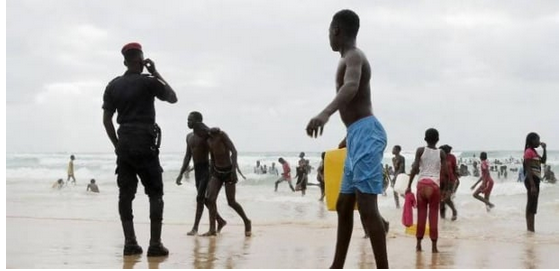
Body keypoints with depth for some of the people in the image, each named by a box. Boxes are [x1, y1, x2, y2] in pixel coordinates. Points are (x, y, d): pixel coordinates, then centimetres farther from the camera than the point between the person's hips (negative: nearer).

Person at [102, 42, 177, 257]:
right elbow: (173, 98, 10)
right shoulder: (148, 82, -5)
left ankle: (130, 243, 3)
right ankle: (155, 244, -6)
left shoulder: (113, 86, 9)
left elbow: (106, 119, 9)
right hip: (145, 145, -5)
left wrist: (116, 144, 16)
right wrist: (156, 73, 12)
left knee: (126, 194, 5)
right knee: (155, 194, 0)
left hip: (124, 144, 5)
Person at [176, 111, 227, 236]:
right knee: (204, 199, 11)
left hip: (206, 169, -8)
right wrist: (181, 174, 12)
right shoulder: (189, 137, 12)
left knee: (200, 197, -11)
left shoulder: (206, 135, -10)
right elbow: (187, 156, 16)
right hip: (197, 170, 8)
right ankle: (220, 221, 24)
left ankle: (195, 227, -9)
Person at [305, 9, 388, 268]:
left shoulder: (354, 56, -9)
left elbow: (351, 86, -32)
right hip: (358, 136, 11)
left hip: (366, 134, -11)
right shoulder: (351, 59, 24)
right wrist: (348, 136, 49)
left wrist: (325, 113, -49)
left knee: (367, 206, -16)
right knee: (344, 206, 15)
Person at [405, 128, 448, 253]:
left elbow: (415, 168, -4)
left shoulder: (420, 150, 3)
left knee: (421, 213, 5)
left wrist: (409, 185, -2)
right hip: (434, 184, 0)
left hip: (422, 183, 0)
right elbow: (445, 172, 1)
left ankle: (419, 243, 4)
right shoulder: (441, 153, 5)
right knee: (434, 214, 2)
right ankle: (434, 245, 1)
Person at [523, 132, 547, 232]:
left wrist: (544, 149, 15)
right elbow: (528, 170, -18)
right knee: (531, 205, -9)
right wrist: (532, 185, -24)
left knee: (532, 205, 11)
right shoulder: (529, 152, -12)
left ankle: (531, 229, 15)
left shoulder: (534, 152, 16)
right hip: (532, 180, -10)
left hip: (535, 180, 10)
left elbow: (543, 161, 29)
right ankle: (530, 229, -9)